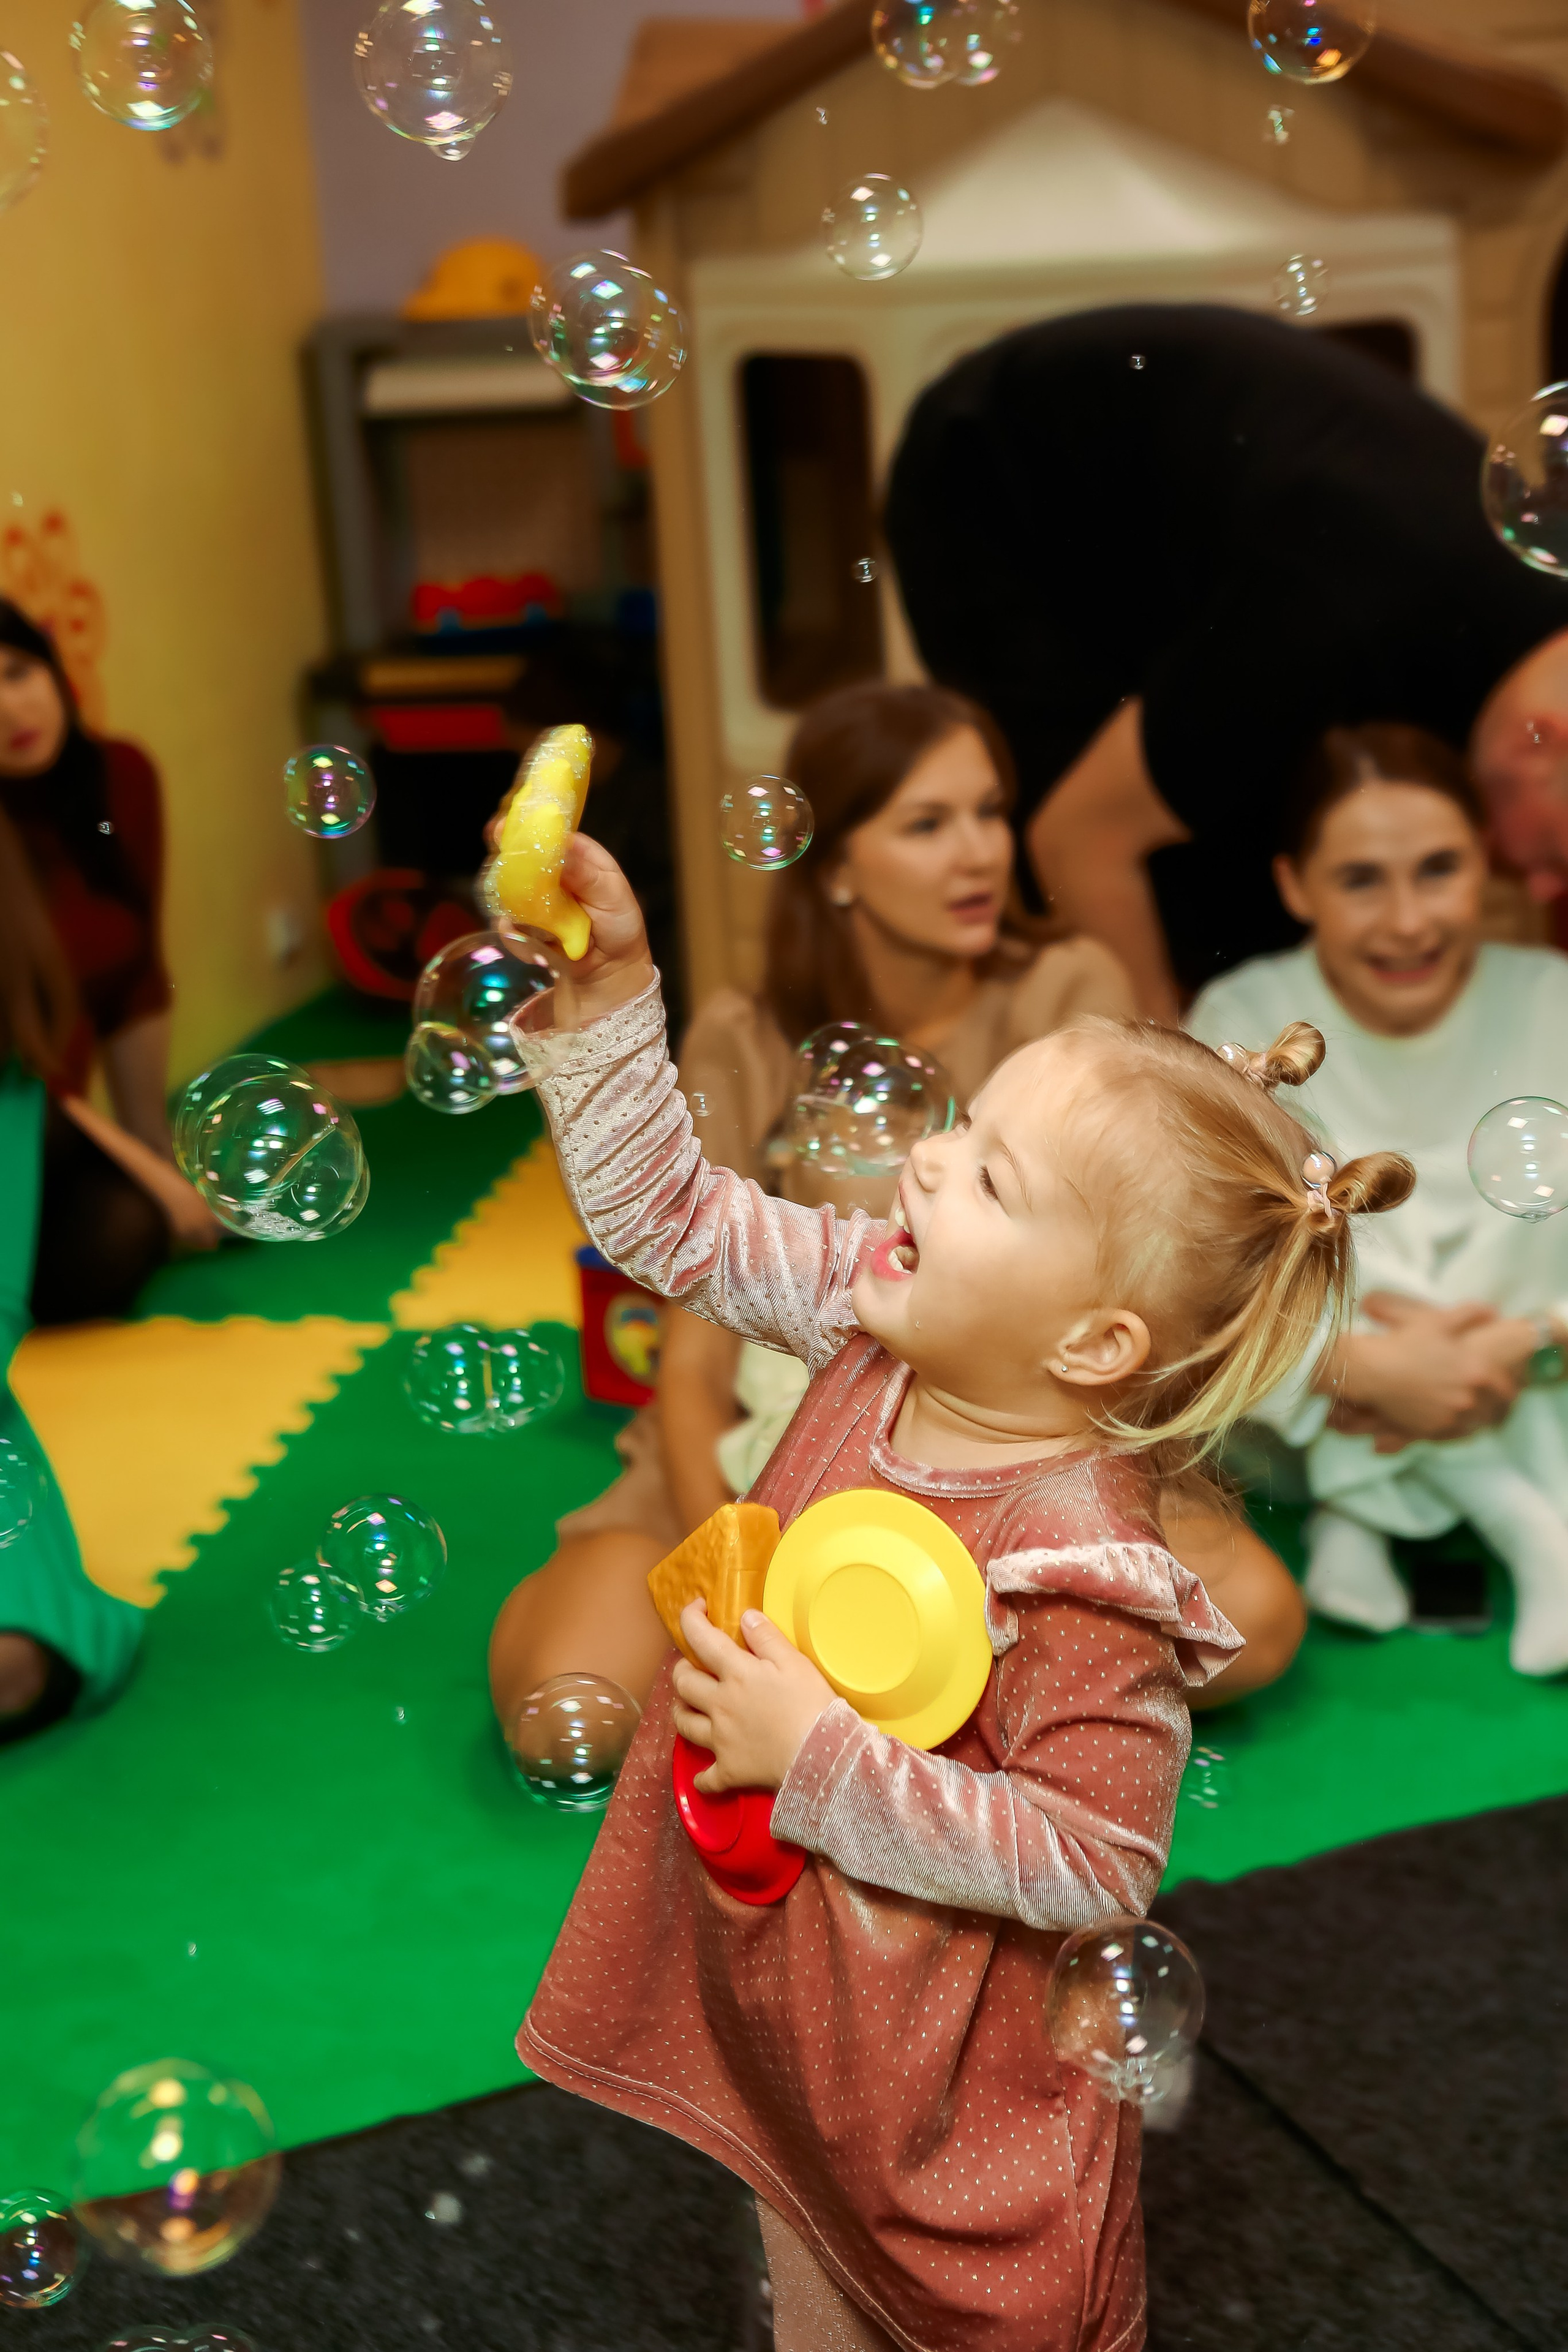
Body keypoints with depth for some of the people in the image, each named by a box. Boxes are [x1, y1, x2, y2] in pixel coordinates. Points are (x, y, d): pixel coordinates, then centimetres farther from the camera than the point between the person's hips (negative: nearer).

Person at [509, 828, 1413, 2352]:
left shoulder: (1079, 1571, -33)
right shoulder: (879, 1326, -15)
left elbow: (1094, 1861, -28)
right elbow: (672, 1221, -7)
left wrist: (824, 1761, -30)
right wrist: (608, 987, -17)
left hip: (948, 2073, -6)